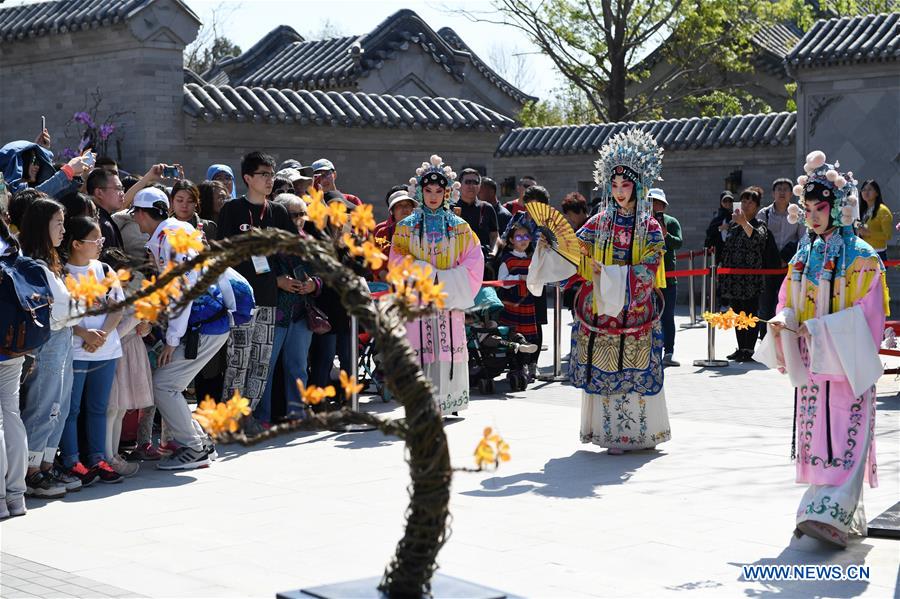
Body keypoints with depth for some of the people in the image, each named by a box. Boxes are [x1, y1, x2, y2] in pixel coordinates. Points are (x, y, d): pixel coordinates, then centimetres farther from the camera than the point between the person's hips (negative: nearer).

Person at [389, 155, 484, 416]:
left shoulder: (459, 227, 9)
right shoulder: (406, 227, 7)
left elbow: (473, 262, 3)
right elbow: (398, 263, 1)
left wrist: (447, 282, -10)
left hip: (450, 301, 1)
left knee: (449, 349, -2)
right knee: (420, 350, -7)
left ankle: (447, 402, 5)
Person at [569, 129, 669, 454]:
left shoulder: (650, 228, 1)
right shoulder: (599, 223, 8)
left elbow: (648, 270, -8)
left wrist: (610, 272, -16)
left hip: (636, 311, -2)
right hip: (602, 307, 2)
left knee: (637, 371, -1)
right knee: (605, 370, -1)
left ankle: (642, 430, 8)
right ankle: (611, 431, 6)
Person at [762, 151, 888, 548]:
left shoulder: (861, 259, -6)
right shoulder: (803, 258, 13)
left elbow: (867, 317, -12)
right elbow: (789, 304, 14)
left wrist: (818, 329, -19)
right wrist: (783, 323, -9)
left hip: (847, 366, -6)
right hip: (811, 366, 6)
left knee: (844, 440, -10)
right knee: (816, 439, 6)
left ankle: (832, 515, -15)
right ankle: (840, 514, 16)